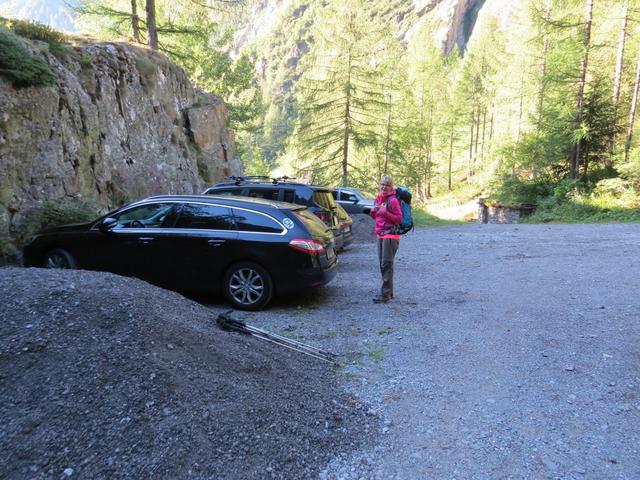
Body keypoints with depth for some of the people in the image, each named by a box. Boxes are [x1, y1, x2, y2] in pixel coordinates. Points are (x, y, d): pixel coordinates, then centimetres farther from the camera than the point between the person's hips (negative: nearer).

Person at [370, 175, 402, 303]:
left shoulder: (393, 200, -11)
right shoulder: (378, 199, 13)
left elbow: (399, 219, -13)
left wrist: (386, 212, -25)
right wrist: (373, 211, 0)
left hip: (390, 236, -8)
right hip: (380, 235, 8)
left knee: (387, 264, -9)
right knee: (383, 264, 11)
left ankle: (385, 294, -6)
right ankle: (389, 291, 20)